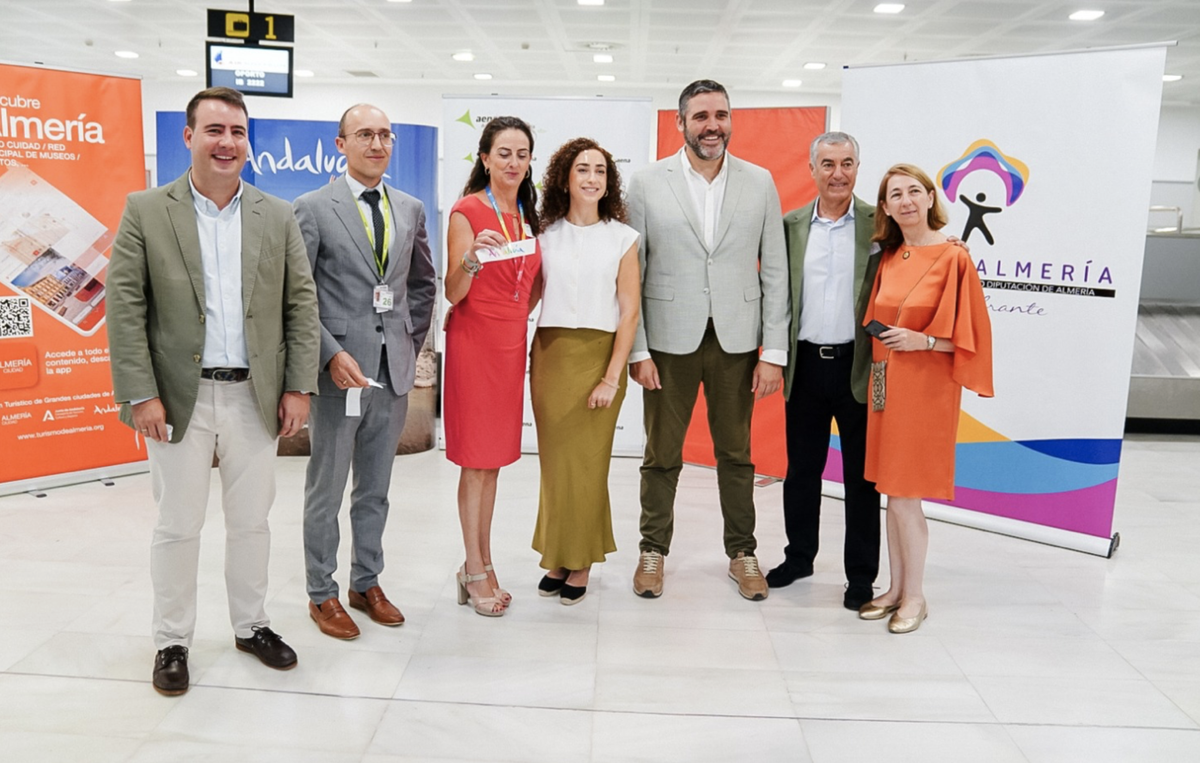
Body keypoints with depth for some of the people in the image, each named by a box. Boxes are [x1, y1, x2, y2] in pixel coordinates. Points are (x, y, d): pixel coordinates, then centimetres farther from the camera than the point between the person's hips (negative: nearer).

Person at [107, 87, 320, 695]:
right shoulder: (145, 211, 0)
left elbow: (301, 305, 4)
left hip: (255, 398, 2)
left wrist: (298, 387, -2)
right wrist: (139, 395, -11)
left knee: (251, 520, 13)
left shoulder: (277, 217, 6)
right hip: (180, 399, -2)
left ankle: (251, 625, 31)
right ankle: (172, 641, 26)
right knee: (178, 526, 8)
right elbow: (124, 307, -4)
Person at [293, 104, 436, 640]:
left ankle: (367, 583, 30)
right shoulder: (313, 208, -5)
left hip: (394, 373, 5)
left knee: (375, 491, 15)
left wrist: (412, 341, 9)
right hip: (338, 372, -4)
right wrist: (332, 354, -16)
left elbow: (423, 282, 19)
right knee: (326, 491, 8)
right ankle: (322, 594, 22)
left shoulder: (411, 210, 9)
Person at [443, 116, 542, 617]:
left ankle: (481, 564, 22)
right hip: (474, 341, -6)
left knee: (494, 458, 11)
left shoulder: (528, 214, 10)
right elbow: (453, 294, -13)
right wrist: (473, 257, -29)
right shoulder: (467, 211, -9)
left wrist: (518, 317, 10)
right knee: (476, 459, -1)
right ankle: (476, 572, 10)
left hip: (512, 342, 6)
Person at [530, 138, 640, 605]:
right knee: (553, 460, 6)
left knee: (588, 462, 2)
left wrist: (612, 376, -9)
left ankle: (581, 564, 16)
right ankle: (557, 557, 21)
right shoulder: (545, 234, 7)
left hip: (598, 355, -2)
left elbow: (629, 311, -3)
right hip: (549, 355, 2)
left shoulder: (622, 238, 1)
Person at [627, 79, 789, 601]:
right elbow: (631, 274, -1)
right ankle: (653, 551, 26)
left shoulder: (760, 183, 4)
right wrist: (636, 349, -7)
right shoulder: (647, 184, 0)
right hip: (669, 341, -1)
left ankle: (741, 553, 28)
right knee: (662, 455, 9)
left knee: (736, 454, 12)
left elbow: (775, 272, 3)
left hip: (736, 340, 1)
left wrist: (774, 352, -3)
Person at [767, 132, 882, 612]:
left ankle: (862, 576, 18)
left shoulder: (880, 224, -1)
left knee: (861, 474, 6)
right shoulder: (792, 225, 7)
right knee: (801, 469, 13)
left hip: (857, 365, -2)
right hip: (805, 364, 3)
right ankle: (799, 556, 30)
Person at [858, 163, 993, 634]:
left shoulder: (953, 258, -10)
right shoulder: (888, 258, 9)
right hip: (886, 385, 6)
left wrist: (922, 340, -19)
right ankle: (896, 588, 23)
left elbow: (968, 334, -8)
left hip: (925, 389, -6)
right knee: (892, 491, 12)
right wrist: (880, 337, 2)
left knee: (905, 495, -2)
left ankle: (915, 596, 15)